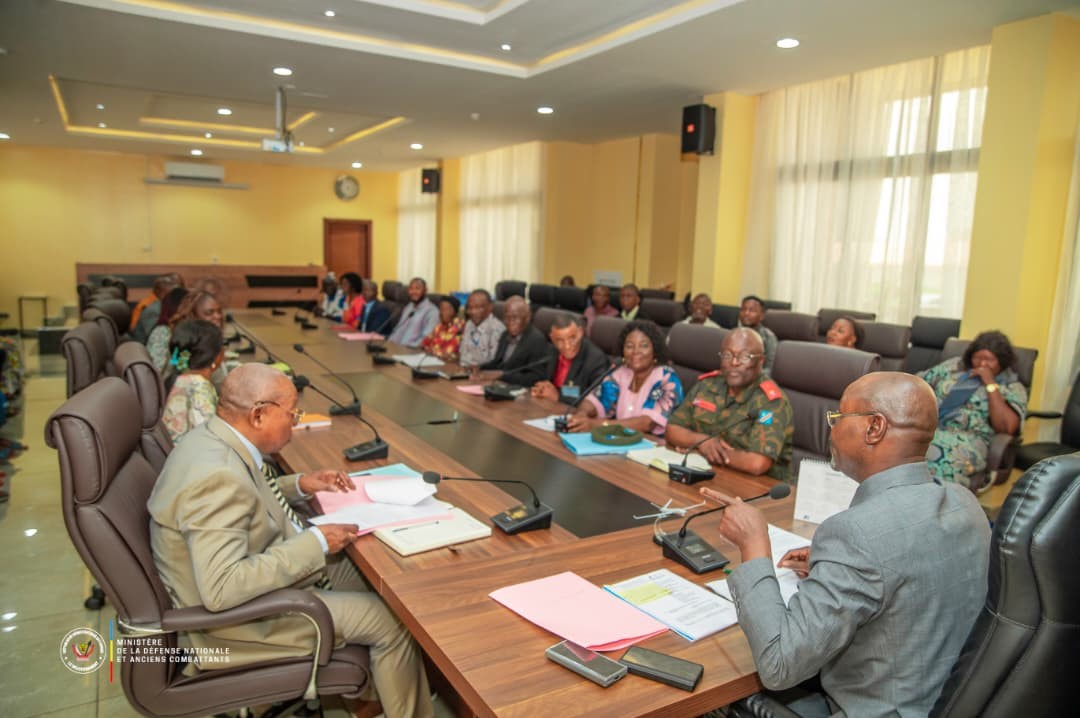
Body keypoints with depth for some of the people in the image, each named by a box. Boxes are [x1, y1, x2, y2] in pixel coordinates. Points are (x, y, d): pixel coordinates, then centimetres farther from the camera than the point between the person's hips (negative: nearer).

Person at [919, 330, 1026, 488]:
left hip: (966, 440, -3)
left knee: (940, 460, -38)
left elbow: (1006, 427, -6)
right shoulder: (954, 365, 20)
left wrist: (990, 384, -4)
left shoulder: (1012, 388, 10)